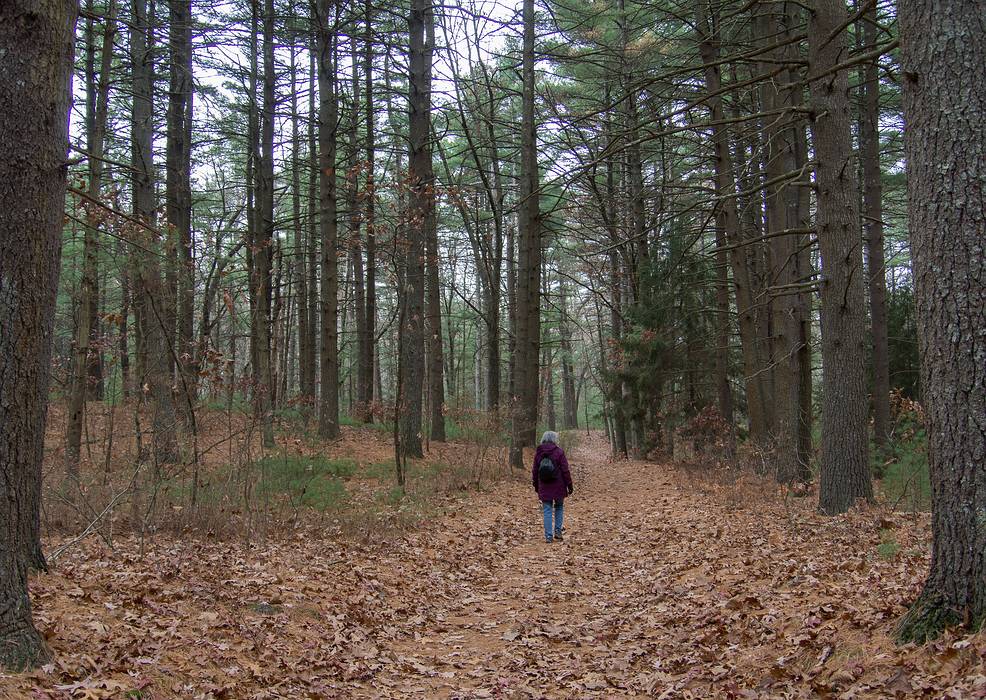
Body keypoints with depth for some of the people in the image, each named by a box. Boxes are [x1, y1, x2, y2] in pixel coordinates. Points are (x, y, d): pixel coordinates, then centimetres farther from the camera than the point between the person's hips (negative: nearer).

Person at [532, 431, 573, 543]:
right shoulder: (559, 452, -8)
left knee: (547, 511, 5)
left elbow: (535, 471, 10)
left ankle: (548, 536, 2)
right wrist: (569, 485, -1)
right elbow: (565, 470, -8)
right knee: (559, 507, 17)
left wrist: (536, 486, 20)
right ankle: (557, 532, 10)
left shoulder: (538, 453, 4)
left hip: (544, 487, 2)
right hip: (558, 486, -2)